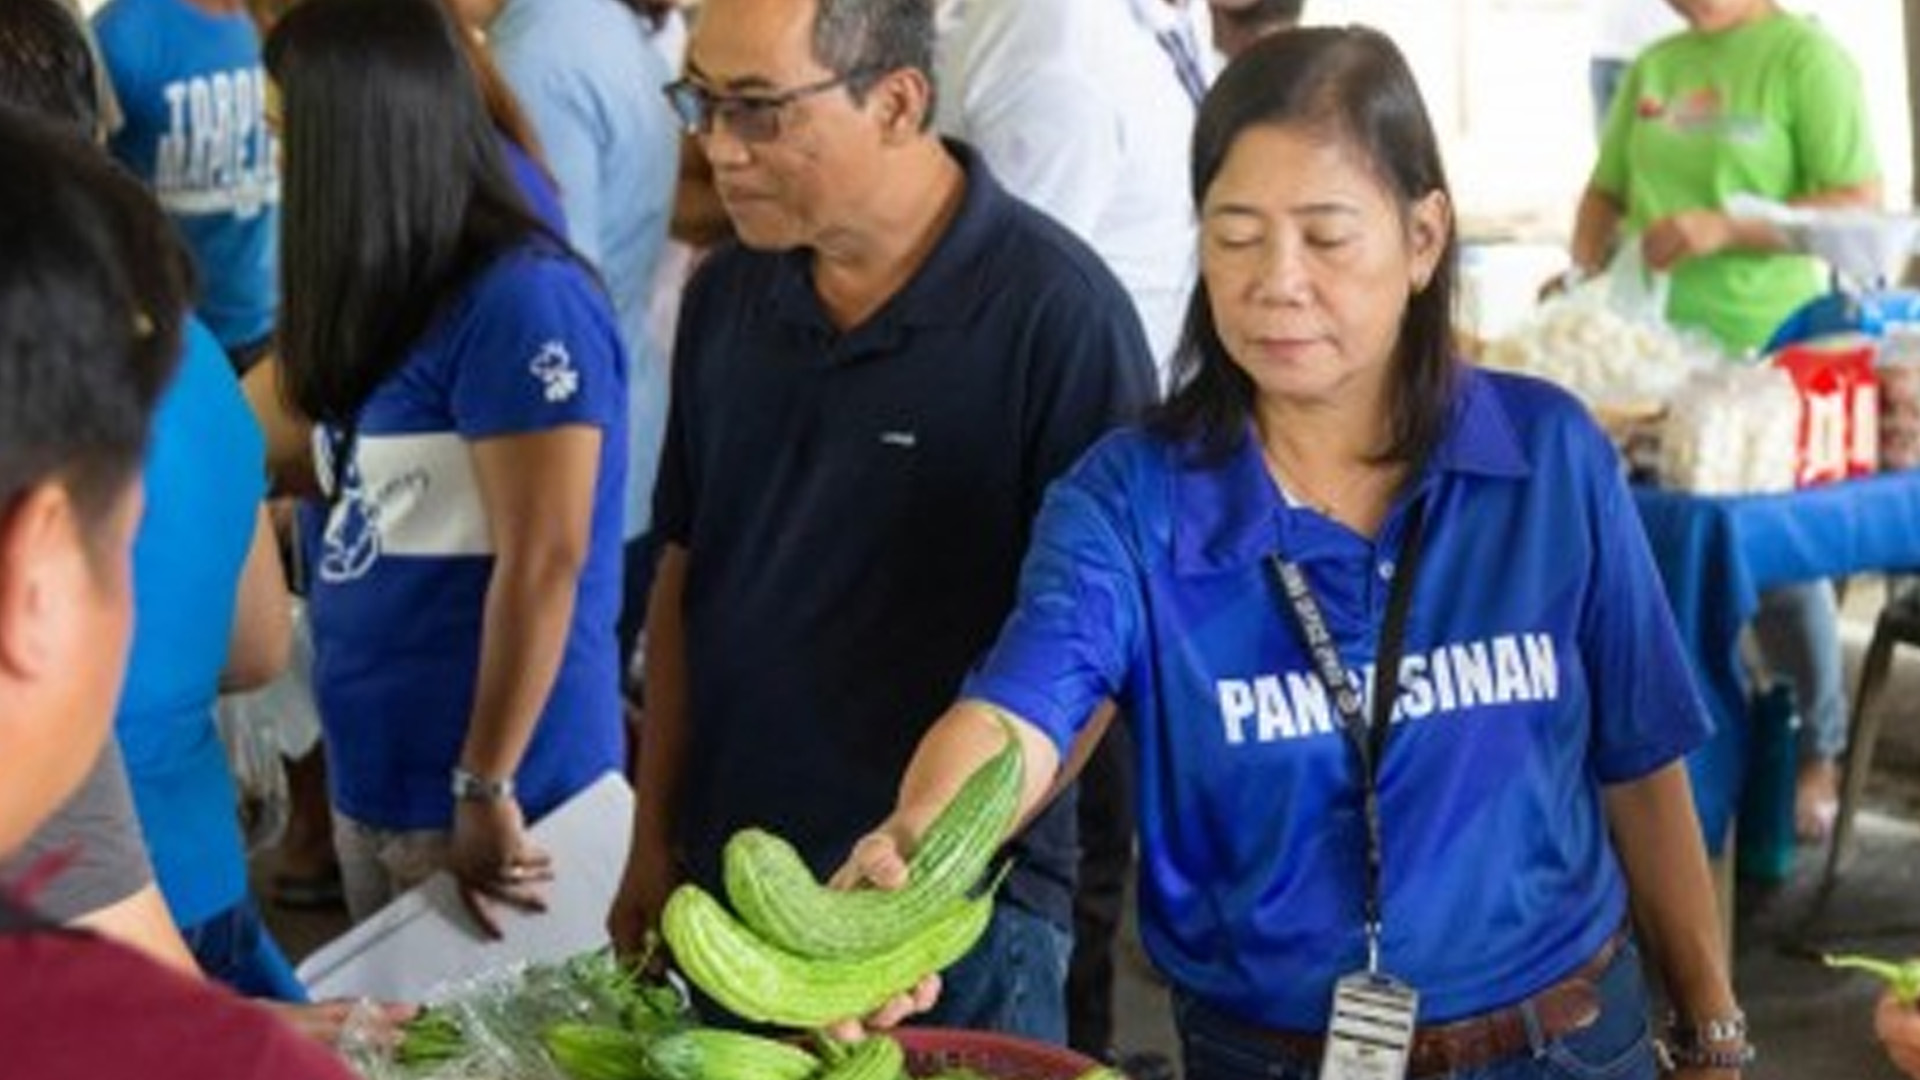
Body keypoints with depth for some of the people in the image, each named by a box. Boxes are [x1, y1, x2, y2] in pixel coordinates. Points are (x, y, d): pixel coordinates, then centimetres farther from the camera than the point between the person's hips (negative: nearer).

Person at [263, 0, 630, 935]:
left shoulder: (521, 301, -18)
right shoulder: (393, 298, 8)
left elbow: (543, 565, -21)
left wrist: (487, 790, -21)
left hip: (479, 789, -9)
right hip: (372, 774, 9)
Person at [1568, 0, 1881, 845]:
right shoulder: (1651, 69, 11)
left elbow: (1859, 206, -14)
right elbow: (1606, 191, 17)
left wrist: (1726, 229, -22)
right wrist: (1585, 277, -1)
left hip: (1769, 350, -5)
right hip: (1659, 347, 5)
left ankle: (1817, 751, 20)